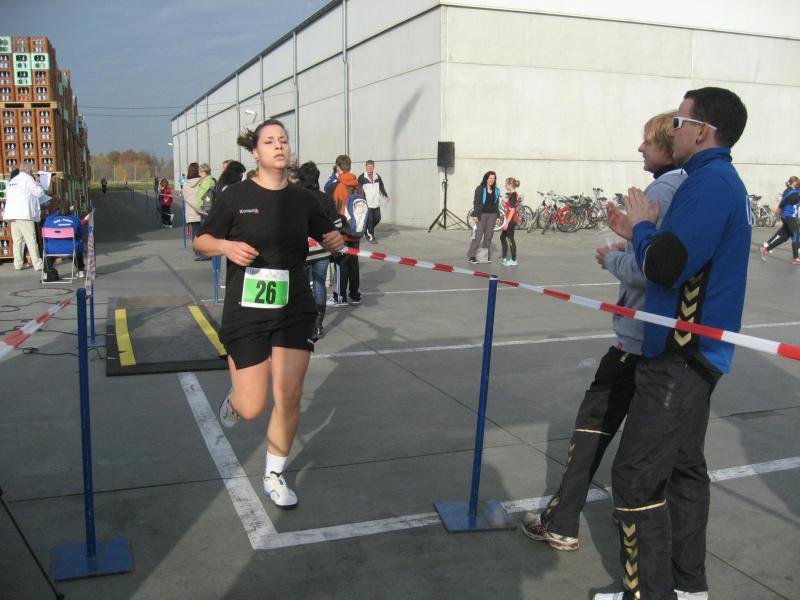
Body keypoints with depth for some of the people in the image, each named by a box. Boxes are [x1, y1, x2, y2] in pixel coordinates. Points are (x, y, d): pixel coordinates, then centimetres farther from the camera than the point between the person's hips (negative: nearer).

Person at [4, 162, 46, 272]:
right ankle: (38, 264, -8)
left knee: (17, 240, 8)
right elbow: (40, 192, -6)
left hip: (11, 213, 7)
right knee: (31, 239, -6)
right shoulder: (27, 179, -3)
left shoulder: (11, 181, 19)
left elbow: (8, 196, 21)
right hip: (24, 214, -7)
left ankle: (18, 264, 7)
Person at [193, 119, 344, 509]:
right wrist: (226, 246, -18)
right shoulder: (235, 196, -4)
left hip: (294, 311, 2)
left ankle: (274, 475, 21)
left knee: (289, 397, -2)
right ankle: (233, 399, 38)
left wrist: (335, 241, -6)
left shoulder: (302, 199, 4)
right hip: (245, 312, -2)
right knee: (252, 408, -2)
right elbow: (200, 241, 3)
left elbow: (327, 236, 18)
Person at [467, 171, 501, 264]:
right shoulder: (480, 189, -3)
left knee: (488, 236, 5)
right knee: (477, 236, -7)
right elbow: (476, 203, -6)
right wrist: (475, 215, -13)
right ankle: (471, 256, -3)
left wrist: (497, 216, 9)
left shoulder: (496, 190, 11)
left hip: (492, 215, 5)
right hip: (482, 214, -5)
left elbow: (497, 204, 13)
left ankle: (485, 256, 13)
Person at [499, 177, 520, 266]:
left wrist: (507, 222, -21)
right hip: (511, 220, 10)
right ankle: (505, 257, 21)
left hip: (511, 220, -10)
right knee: (502, 237, 16)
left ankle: (514, 260, 2)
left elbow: (512, 210, -21)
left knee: (510, 239, -4)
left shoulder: (512, 195, -16)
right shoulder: (514, 194, 13)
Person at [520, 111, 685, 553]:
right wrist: (628, 251, 8)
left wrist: (611, 257, -4)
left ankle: (561, 523, 10)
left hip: (639, 337, -8)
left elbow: (640, 271, -23)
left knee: (595, 421, 3)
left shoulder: (661, 192, -17)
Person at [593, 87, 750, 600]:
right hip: (694, 351, 11)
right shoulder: (724, 182, 15)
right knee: (684, 466, 17)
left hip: (682, 357, -11)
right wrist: (640, 235, 7)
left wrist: (642, 225, -7)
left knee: (636, 476, -6)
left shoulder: (709, 182, -17)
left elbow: (664, 267, -25)